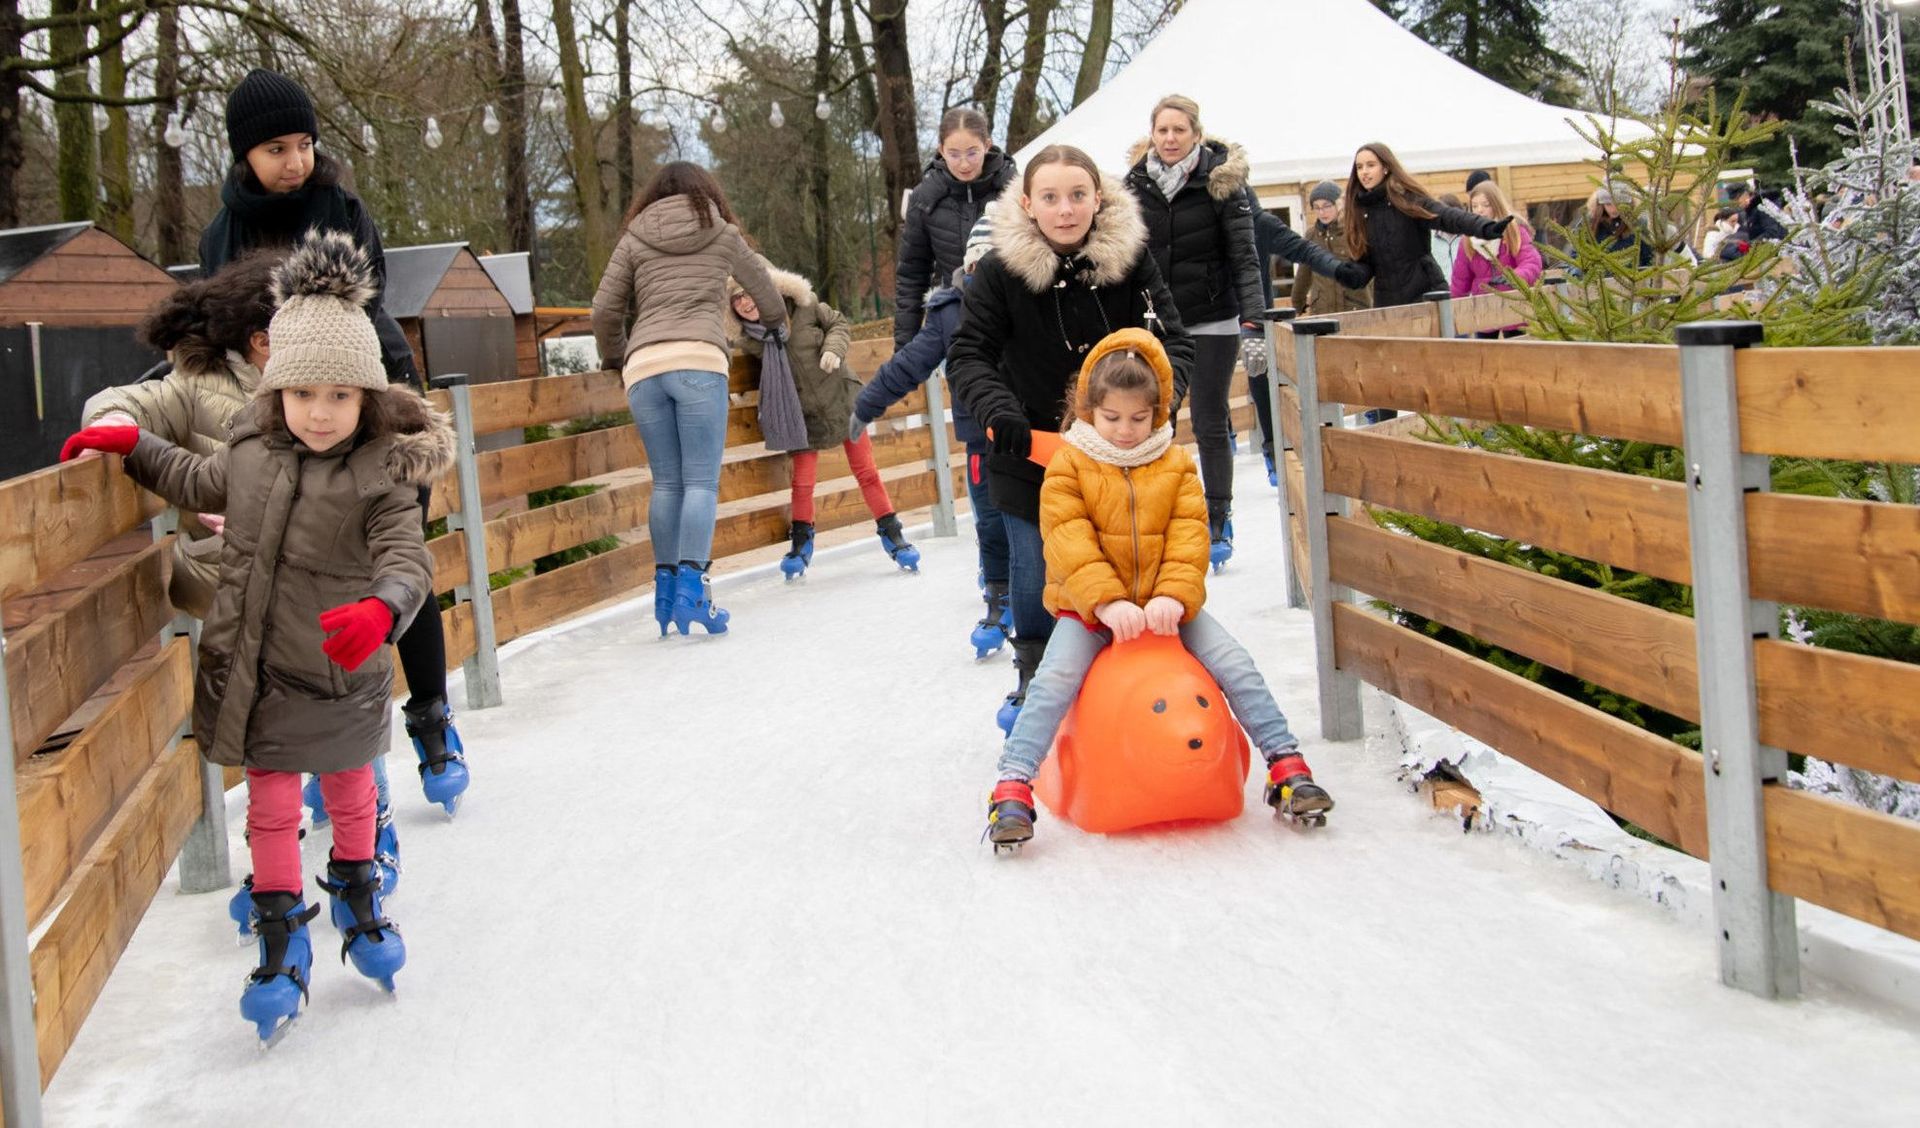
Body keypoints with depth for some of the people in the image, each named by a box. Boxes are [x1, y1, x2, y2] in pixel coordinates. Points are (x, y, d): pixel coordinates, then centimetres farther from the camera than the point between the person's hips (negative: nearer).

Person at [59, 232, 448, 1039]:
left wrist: (380, 610, -50)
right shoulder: (250, 449, -3)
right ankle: (281, 939, 22)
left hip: (340, 672, -3)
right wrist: (129, 445, 11)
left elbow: (407, 558, -30)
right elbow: (199, 485, 18)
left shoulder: (382, 475, -19)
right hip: (251, 665, 3)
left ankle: (357, 894, 45)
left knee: (349, 788, 20)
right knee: (271, 800, 9)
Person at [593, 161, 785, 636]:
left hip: (643, 366, 2)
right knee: (701, 480, -5)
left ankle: (666, 585, 7)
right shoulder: (721, 234, 18)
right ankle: (691, 584, -19)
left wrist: (615, 358, 31)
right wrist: (776, 323, 52)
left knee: (667, 482, 10)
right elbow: (763, 288, 29)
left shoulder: (634, 239, 19)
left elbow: (605, 310, 12)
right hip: (700, 360, -2)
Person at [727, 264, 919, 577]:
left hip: (841, 399, -1)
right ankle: (801, 543, 23)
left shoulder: (800, 304, -15)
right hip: (803, 414, 1)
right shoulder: (747, 339, -10)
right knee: (802, 483, 1)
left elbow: (837, 323, -2)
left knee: (867, 472, 4)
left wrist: (834, 349, -18)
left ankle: (891, 535, 16)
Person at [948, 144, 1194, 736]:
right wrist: (998, 407, -30)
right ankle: (1033, 679, 27)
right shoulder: (999, 270, -15)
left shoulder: (1131, 258, -12)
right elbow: (968, 356, -12)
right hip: (1030, 446, -1)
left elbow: (1174, 343, -11)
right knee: (1033, 571, 4)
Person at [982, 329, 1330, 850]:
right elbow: (1069, 543, -13)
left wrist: (1173, 596, -22)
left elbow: (1189, 535, -4)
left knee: (1235, 665, -10)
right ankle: (1012, 788, -23)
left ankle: (1288, 766, -3)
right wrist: (1107, 602, -27)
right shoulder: (1068, 466, -2)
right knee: (1053, 680, -24)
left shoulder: (1176, 465, 6)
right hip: (1088, 607, -2)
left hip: (1164, 604, 2)